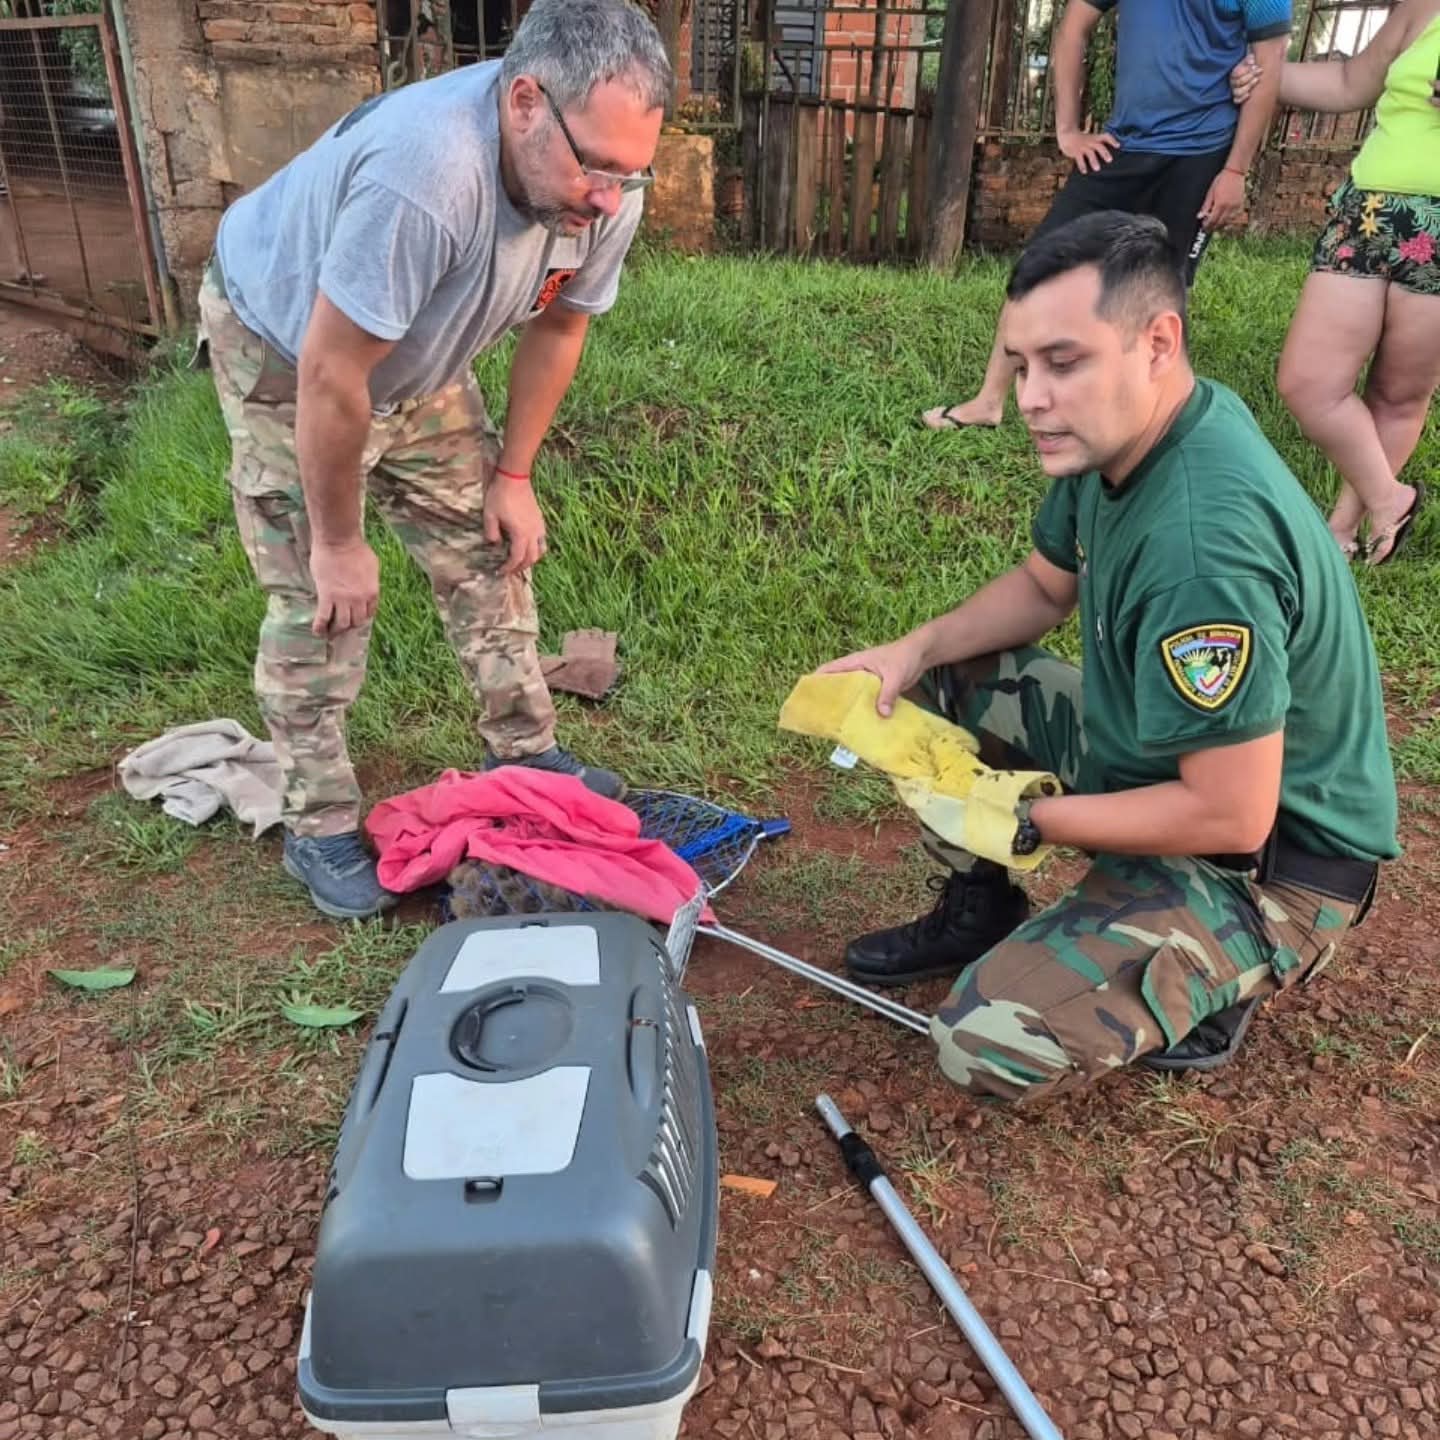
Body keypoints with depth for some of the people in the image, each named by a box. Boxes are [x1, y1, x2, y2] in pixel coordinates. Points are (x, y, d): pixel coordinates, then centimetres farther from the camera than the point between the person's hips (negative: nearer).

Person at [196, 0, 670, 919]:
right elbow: (331, 375, -34)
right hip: (284, 349, -6)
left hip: (417, 360, 6)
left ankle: (525, 751, 24)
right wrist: (338, 541, -21)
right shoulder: (427, 175, -42)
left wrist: (513, 474, 1)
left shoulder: (604, 189, -21)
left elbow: (557, 326, -3)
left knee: (487, 553, 7)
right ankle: (321, 828, 10)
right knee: (322, 600, -5)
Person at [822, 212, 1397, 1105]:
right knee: (926, 687, 3)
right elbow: (1045, 586, 10)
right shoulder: (1120, 432, -7)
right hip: (1153, 746, 9)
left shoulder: (1204, 541, -36)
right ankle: (980, 912, 18)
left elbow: (1231, 817, -31)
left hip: (1269, 855, -8)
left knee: (990, 1046, -20)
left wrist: (1025, 817, -20)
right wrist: (914, 651, -7)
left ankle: (1207, 983, 6)